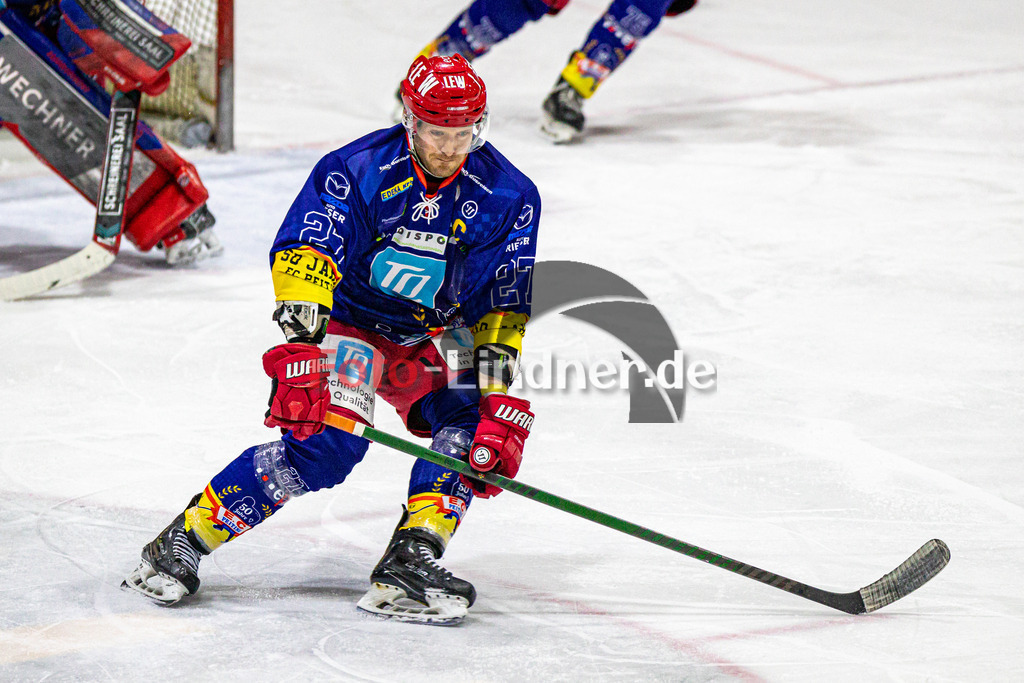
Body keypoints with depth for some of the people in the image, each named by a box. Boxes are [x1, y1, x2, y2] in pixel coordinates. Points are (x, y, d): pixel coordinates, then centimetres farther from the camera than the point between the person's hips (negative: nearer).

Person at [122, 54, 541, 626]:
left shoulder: (510, 197, -11)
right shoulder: (356, 171, -21)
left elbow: (505, 309, -8)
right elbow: (303, 254, -30)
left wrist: (502, 405, -17)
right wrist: (299, 351, -43)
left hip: (436, 338, 5)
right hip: (350, 321, -5)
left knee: (471, 419, -22)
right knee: (327, 445, -24)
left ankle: (409, 566, -22)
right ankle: (183, 542, -15)